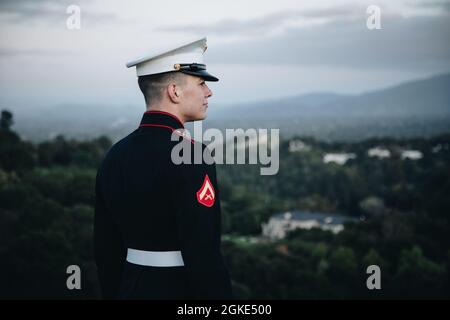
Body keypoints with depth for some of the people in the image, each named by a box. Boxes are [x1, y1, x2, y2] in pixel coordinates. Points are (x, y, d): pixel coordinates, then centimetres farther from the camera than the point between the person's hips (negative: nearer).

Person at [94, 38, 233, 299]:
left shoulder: (115, 155, 5)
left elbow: (106, 248, 10)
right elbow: (204, 255, -22)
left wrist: (115, 293, 18)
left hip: (132, 289, 7)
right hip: (183, 290, -7)